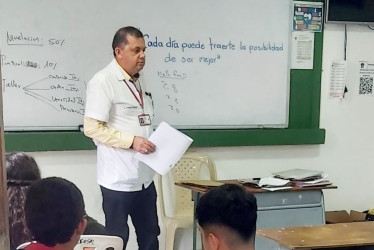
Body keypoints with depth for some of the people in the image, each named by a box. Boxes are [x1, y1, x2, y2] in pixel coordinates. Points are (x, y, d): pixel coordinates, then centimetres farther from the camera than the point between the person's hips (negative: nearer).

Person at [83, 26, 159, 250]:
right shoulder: (103, 81, -13)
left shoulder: (138, 81, 12)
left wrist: (155, 142, 9)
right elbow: (92, 128, -18)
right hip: (119, 179, -8)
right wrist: (131, 141, -23)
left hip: (144, 176, 8)